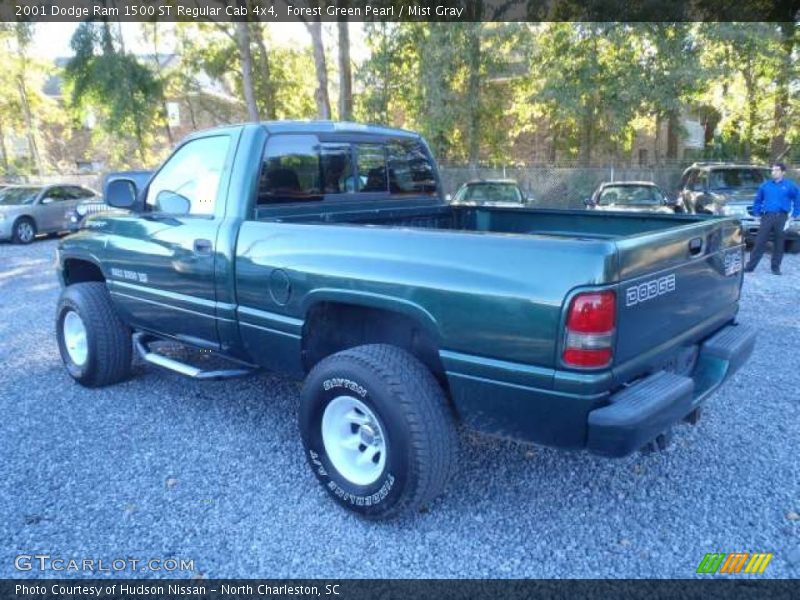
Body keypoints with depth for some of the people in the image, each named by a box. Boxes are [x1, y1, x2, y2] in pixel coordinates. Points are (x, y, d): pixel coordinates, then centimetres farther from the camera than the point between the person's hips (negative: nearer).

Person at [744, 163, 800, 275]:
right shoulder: (765, 185, 10)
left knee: (779, 243, 3)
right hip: (767, 217, 1)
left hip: (781, 217, -1)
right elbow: (758, 200, 20)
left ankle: (776, 267, 11)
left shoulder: (790, 185, 4)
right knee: (759, 242, -3)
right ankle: (750, 266, -3)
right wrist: (756, 213, 12)